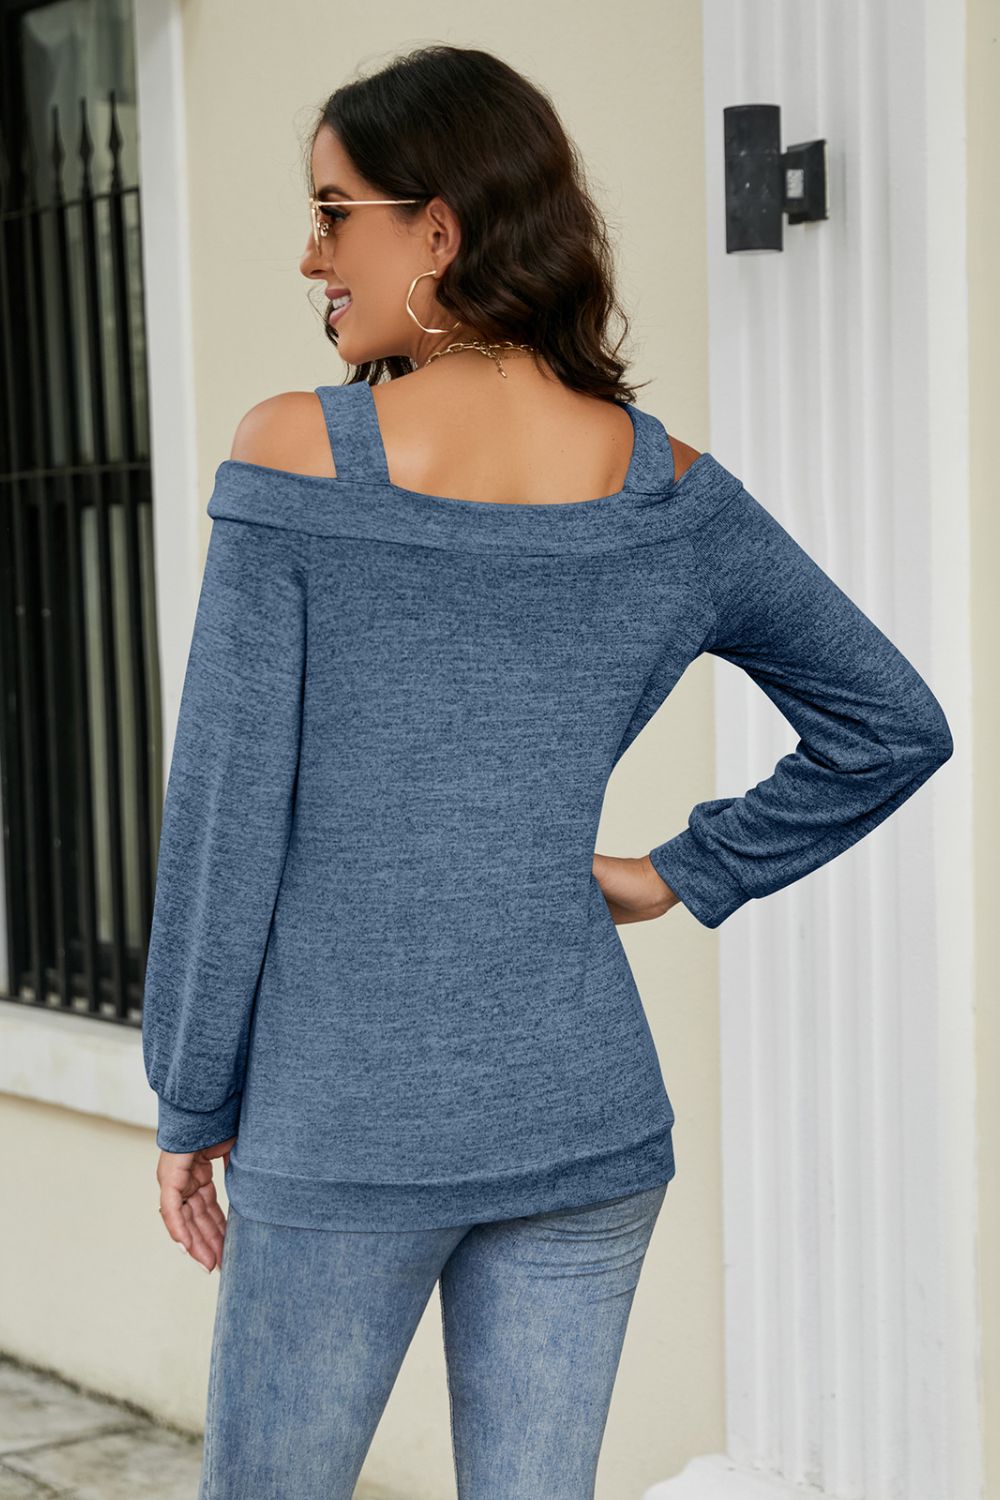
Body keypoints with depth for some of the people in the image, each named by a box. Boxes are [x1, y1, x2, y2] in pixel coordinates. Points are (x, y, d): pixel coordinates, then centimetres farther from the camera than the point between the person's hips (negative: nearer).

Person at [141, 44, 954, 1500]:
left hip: (343, 1121, -3)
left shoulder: (297, 454, -10)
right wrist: (688, 873, 11)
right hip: (583, 1116, 3)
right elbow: (895, 727, 9)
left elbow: (228, 807, -8)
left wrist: (194, 1100, 1)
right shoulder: (671, 491, 1)